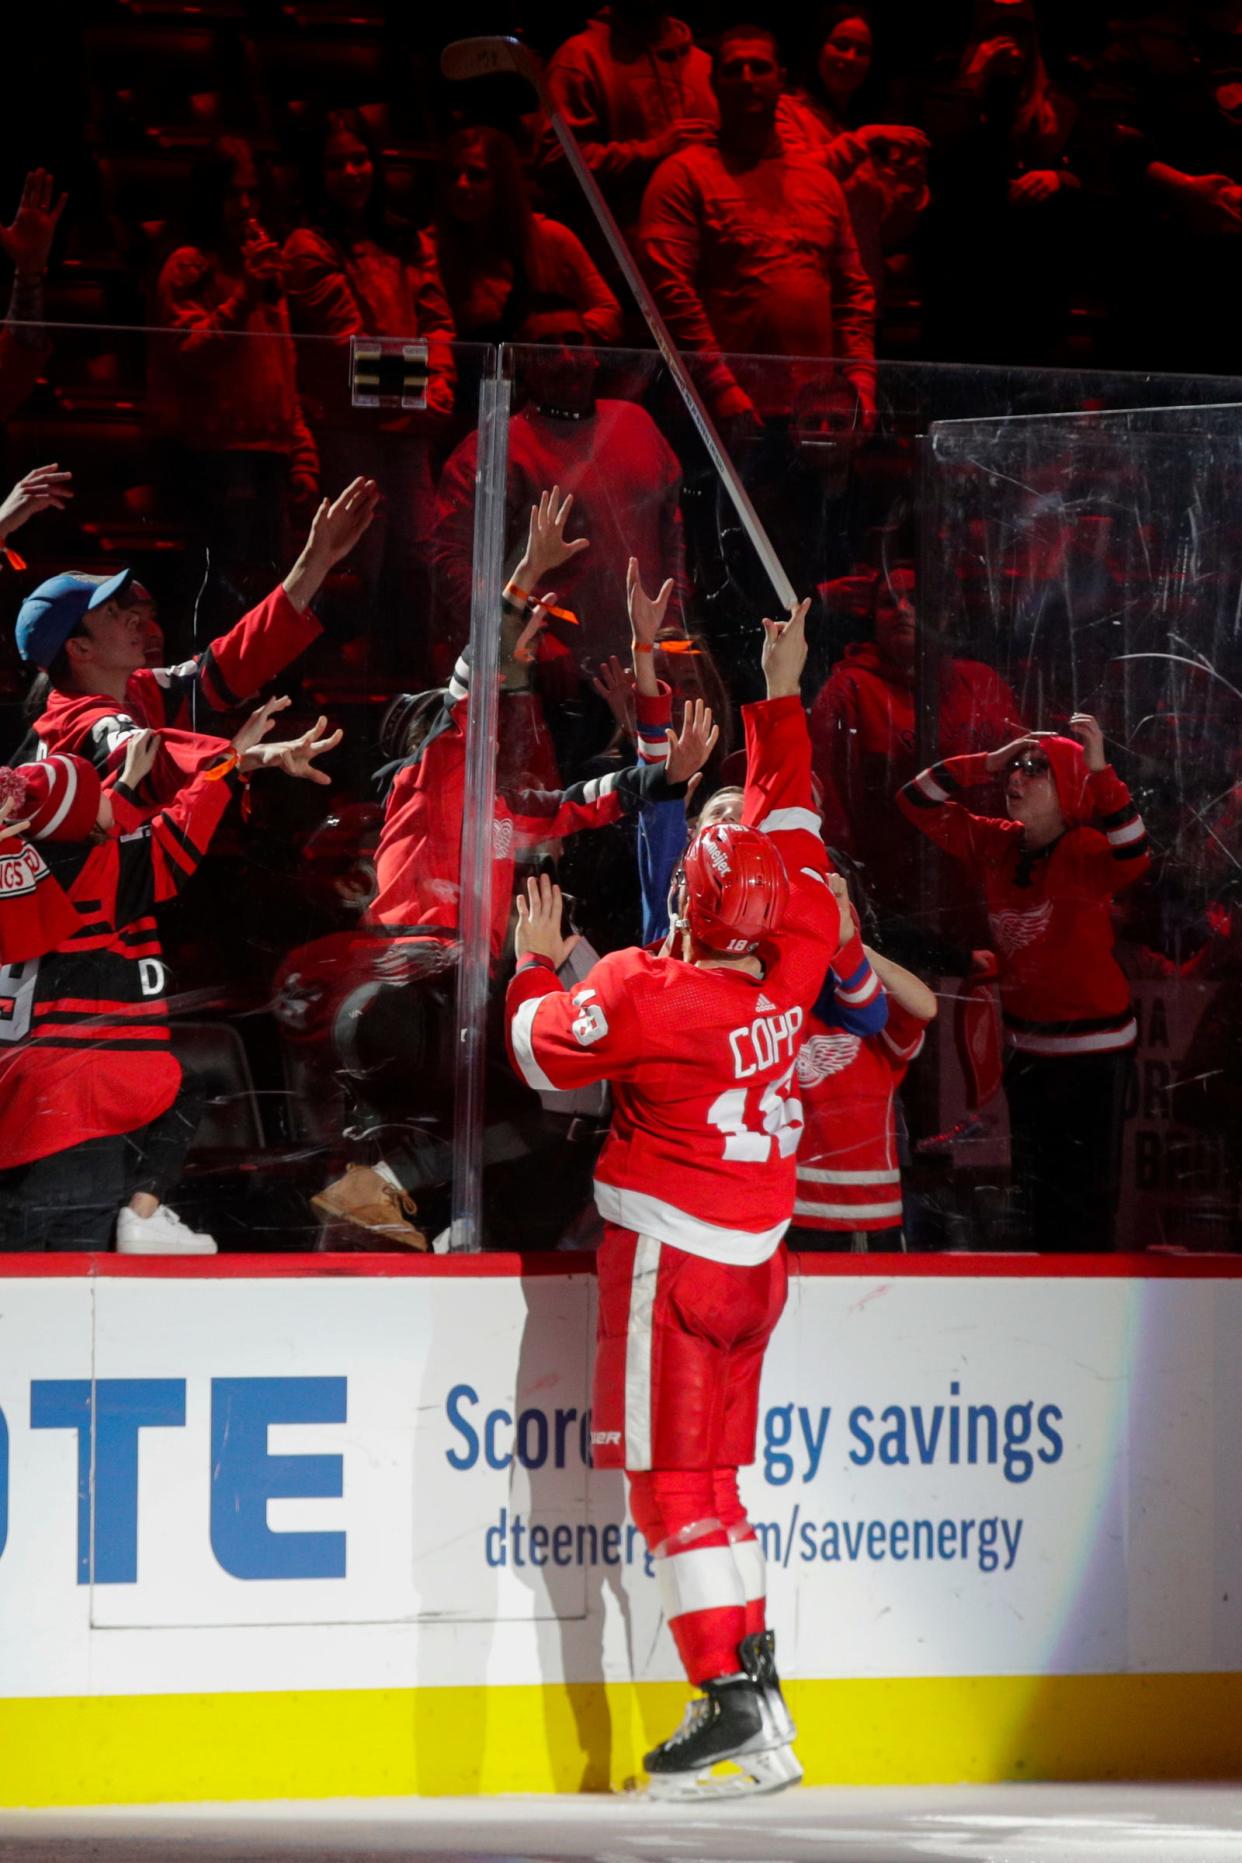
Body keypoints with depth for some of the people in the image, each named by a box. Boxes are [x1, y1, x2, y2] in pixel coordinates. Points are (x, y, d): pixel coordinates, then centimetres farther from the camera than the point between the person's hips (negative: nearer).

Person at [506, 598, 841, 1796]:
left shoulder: (651, 995, -19)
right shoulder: (793, 967, -1)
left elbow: (541, 1049, -6)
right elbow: (789, 820, 12)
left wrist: (539, 964, 11)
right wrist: (781, 705, 21)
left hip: (670, 1258, -7)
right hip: (755, 1255, 7)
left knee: (674, 1482, -5)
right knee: (709, 1475, 15)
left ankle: (731, 1707, -11)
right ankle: (754, 1686, 13)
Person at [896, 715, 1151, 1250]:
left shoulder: (1086, 852, -17)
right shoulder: (996, 846, 1)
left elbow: (1133, 856, -40)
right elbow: (917, 801, 4)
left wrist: (1098, 771, -43)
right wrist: (988, 763, -7)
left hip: (1091, 1050, -7)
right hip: (1025, 1042, 7)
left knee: (1082, 1192, -4)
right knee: (1036, 1186, 19)